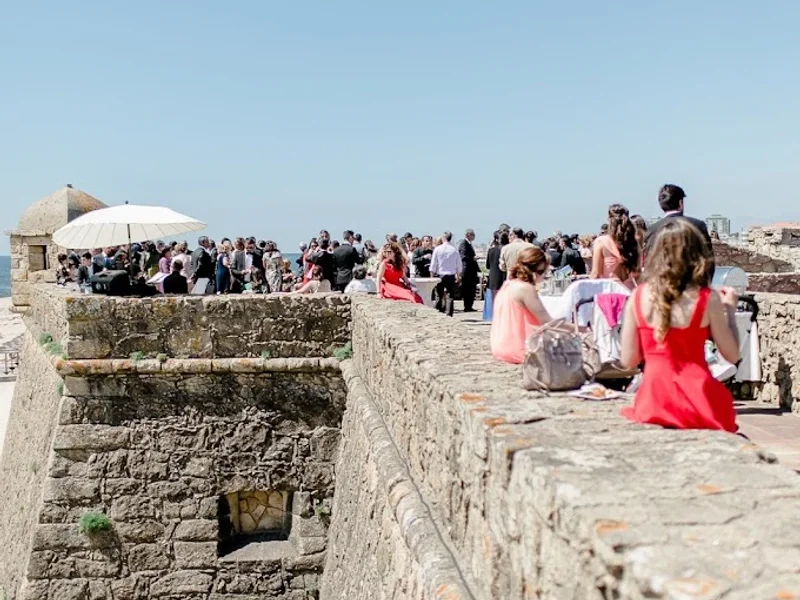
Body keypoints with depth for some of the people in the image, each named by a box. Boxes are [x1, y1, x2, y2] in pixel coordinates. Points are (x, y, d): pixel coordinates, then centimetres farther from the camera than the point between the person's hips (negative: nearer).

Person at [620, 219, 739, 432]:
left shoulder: (638, 297, -1)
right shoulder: (708, 299, -6)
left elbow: (628, 360, 3)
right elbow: (732, 356, 1)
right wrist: (730, 309, 12)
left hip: (654, 400, 2)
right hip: (697, 399, -2)